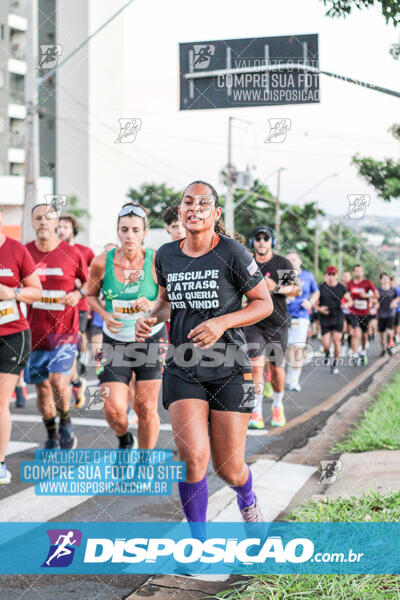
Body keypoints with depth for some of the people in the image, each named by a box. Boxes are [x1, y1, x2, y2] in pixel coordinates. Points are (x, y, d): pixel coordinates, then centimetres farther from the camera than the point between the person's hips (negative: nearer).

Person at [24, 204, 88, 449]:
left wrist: (78, 294, -10)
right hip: (35, 332, 3)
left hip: (65, 330, -3)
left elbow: (89, 282, 10)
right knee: (42, 386, 9)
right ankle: (52, 437, 27)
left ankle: (66, 423, 12)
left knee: (59, 381, -17)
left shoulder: (72, 253, -3)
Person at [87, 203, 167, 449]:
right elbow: (91, 295, 9)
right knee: (113, 410, -7)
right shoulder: (102, 262, -9)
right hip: (115, 341, 1)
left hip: (151, 339, -1)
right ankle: (124, 440, 29)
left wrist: (152, 305, -25)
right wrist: (105, 315, -10)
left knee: (146, 409, 0)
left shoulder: (156, 261, -12)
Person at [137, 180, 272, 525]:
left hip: (229, 370, -2)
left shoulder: (232, 253, -8)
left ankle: (248, 500, 42)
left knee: (229, 470, 3)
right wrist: (152, 319, 0)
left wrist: (222, 322, -18)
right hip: (182, 370, 2)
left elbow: (264, 303, -3)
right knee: (192, 457, -16)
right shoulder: (166, 255, 5)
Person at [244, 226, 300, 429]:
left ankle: (277, 406, 32)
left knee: (277, 367, 8)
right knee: (256, 365, -13)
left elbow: (297, 290, -5)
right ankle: (256, 413, -11)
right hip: (254, 322, 0)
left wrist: (276, 287, -19)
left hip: (278, 323, 0)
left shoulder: (283, 263, -1)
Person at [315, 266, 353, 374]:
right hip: (325, 319, -1)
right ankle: (327, 354, 30)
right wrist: (319, 308, -17)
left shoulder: (341, 288, 1)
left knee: (337, 342, -6)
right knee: (326, 345, -7)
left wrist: (346, 304, -15)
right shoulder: (320, 287, -3)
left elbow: (350, 301, 7)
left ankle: (335, 364, 12)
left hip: (338, 318, 1)